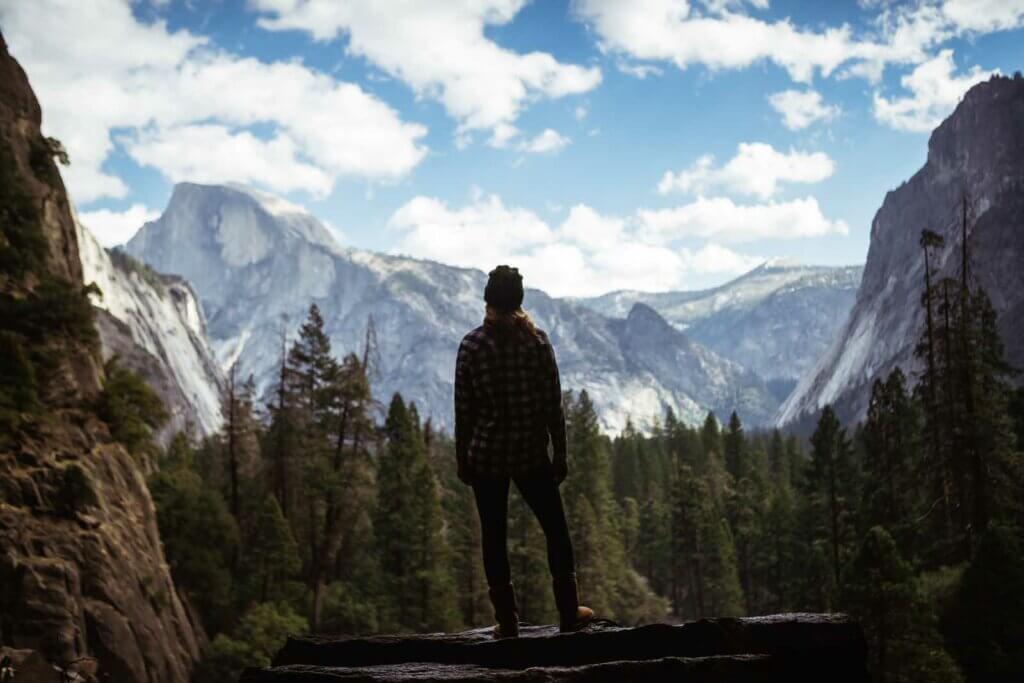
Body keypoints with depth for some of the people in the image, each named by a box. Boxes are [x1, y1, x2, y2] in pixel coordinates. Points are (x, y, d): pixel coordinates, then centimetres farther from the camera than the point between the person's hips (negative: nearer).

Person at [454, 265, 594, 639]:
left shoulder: (471, 345, -7)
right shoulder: (537, 340, -7)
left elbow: (463, 409, -5)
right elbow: (553, 404, -5)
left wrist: (462, 458, 5)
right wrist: (560, 452, 4)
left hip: (485, 456, 0)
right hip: (532, 455, 0)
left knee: (494, 537, 8)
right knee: (556, 529, 15)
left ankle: (507, 621, 9)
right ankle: (569, 612, 17)